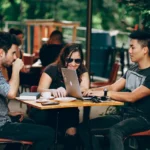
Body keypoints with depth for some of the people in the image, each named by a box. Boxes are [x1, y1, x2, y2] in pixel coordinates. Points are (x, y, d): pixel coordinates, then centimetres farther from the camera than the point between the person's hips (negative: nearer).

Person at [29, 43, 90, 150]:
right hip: (48, 109, -1)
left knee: (71, 132, -27)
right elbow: (40, 90, -19)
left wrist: (66, 91, -35)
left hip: (68, 110, 2)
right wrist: (54, 91, -42)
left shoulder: (82, 71, 1)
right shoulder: (52, 69, -8)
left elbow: (84, 89, -16)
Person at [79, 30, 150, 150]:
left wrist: (104, 93, -24)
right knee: (84, 127, -5)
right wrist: (92, 91, -5)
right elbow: (113, 87, 12)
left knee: (114, 131, -38)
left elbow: (132, 97, -24)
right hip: (124, 114, 9)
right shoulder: (133, 69, 13)